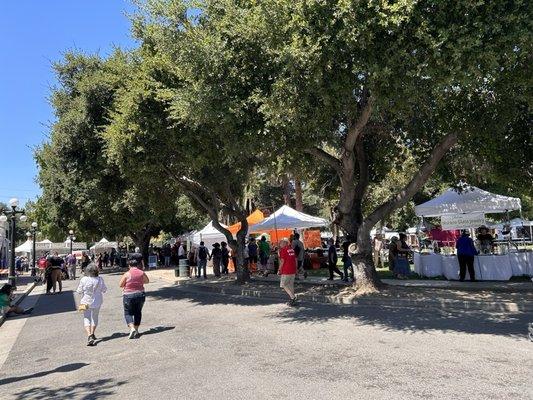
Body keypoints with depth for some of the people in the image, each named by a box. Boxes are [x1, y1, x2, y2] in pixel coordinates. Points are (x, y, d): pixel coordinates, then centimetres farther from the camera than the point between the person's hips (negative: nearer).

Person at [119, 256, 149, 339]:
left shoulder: (127, 274, -13)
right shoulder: (142, 273, -4)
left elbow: (120, 285, -5)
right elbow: (147, 281, 12)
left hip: (128, 296, -3)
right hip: (140, 295, 3)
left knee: (128, 313, 10)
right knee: (138, 312, 17)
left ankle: (132, 328, -9)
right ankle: (136, 330, 19)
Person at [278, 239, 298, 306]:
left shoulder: (283, 250, -8)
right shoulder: (292, 249, 13)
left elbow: (282, 261, -12)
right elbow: (295, 259, 15)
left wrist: (279, 270, -3)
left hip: (286, 270, -7)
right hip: (293, 270, 7)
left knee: (283, 285, 2)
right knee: (291, 284, 14)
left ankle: (293, 297, -10)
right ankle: (292, 300, 15)